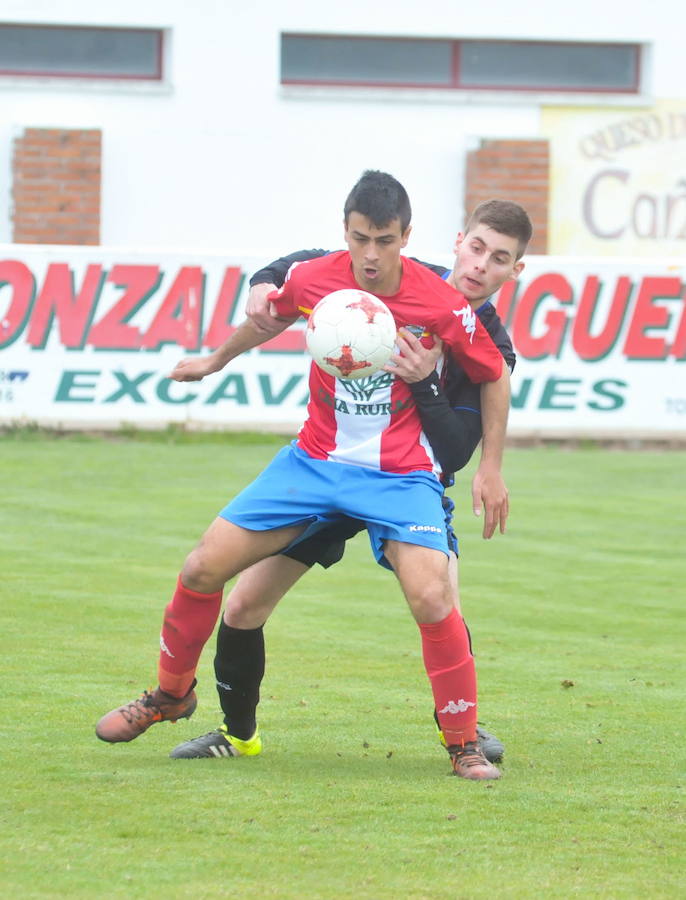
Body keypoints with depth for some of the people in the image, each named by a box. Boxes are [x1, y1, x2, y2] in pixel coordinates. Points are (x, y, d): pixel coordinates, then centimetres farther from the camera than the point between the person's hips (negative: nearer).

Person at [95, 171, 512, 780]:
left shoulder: (441, 306, -19)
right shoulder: (313, 280, -10)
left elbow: (495, 378, -1)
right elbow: (272, 314, 16)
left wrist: (492, 467, -1)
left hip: (400, 474, -3)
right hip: (316, 459, 4)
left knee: (432, 599, -25)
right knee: (202, 570, 0)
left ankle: (465, 746, -7)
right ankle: (172, 694, 26)